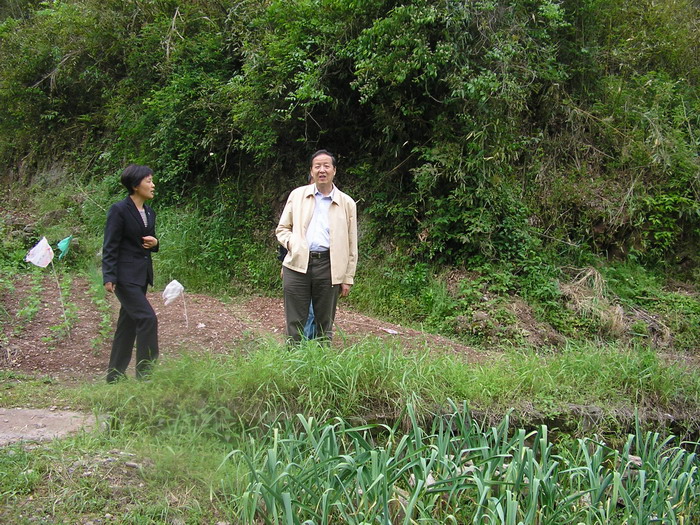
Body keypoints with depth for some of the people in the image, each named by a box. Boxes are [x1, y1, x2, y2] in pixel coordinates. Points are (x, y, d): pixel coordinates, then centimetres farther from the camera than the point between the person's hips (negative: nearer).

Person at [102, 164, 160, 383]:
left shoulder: (149, 212, 13)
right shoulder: (119, 210, -10)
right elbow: (110, 247, -12)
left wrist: (154, 243, 1)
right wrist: (109, 278, -18)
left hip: (142, 275, 8)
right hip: (125, 276, -8)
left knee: (128, 324, 11)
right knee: (147, 319, -15)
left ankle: (114, 376, 19)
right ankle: (146, 372, -8)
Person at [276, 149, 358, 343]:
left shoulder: (347, 203, 9)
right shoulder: (297, 195, 12)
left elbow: (351, 245, 10)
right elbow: (282, 228, 16)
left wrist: (348, 278, 6)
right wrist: (291, 242, -6)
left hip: (329, 267, 0)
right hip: (297, 264, 0)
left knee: (325, 324, 6)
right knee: (295, 323, 1)